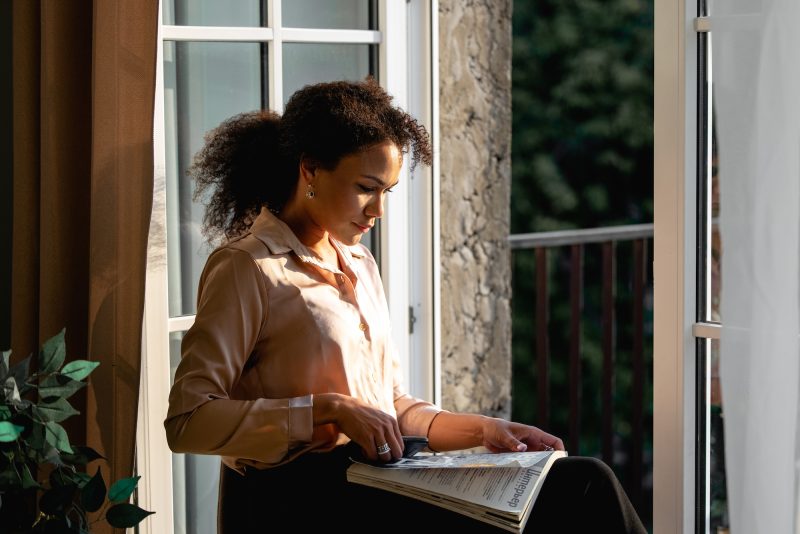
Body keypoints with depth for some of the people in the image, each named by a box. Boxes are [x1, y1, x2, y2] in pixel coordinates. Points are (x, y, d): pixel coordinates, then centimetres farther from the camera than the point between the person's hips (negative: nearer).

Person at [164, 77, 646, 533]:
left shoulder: (360, 265, 21)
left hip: (371, 488, 8)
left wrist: (480, 430, 6)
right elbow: (187, 421, -11)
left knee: (585, 482, -17)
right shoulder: (246, 268, -4)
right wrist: (330, 409, -18)